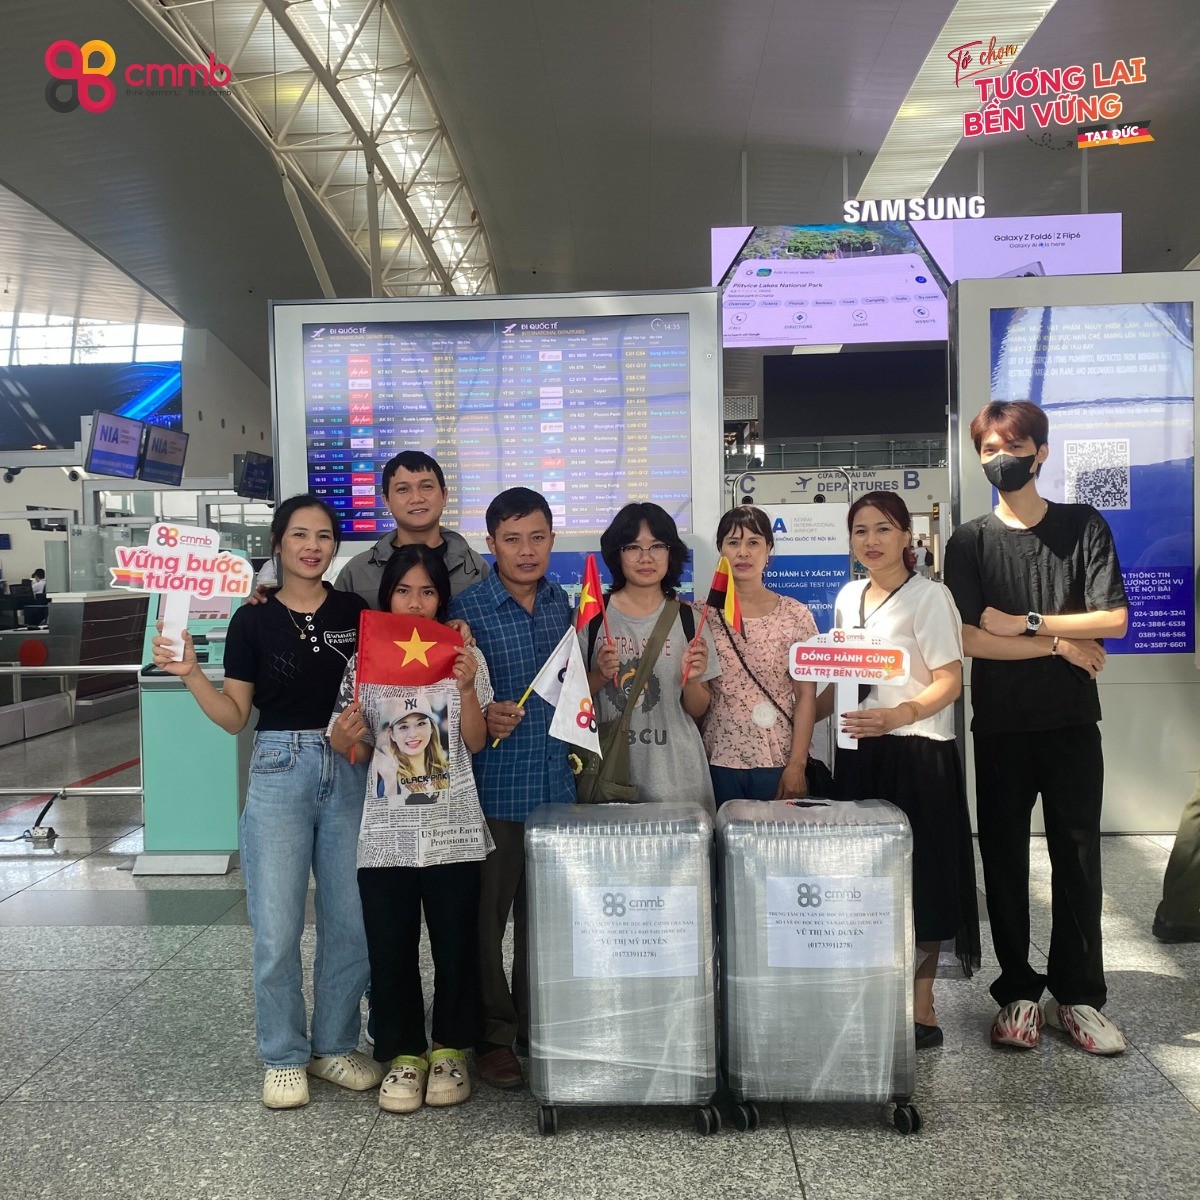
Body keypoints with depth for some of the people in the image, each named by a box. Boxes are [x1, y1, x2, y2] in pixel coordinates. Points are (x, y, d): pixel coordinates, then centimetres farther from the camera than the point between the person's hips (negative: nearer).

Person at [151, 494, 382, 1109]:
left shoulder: (357, 612, 5)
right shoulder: (253, 619, 0)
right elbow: (234, 716, 2)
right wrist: (189, 672, -11)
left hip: (350, 773, 2)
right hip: (280, 771, -2)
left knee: (351, 922, 7)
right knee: (277, 930, 1)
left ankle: (335, 1046, 27)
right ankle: (284, 1057, 21)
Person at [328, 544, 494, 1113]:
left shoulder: (465, 657, 0)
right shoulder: (365, 660, 3)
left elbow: (476, 742, -5)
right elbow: (359, 750, 5)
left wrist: (467, 687, -20)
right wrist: (344, 736, -17)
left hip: (453, 830, -1)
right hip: (387, 831, 1)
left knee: (456, 945, 7)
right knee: (390, 949, 7)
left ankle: (450, 1050, 27)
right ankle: (404, 1053, 26)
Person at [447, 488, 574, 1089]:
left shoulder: (561, 603, 9)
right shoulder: (468, 607, -7)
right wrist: (482, 716, -23)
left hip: (555, 782, 5)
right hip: (494, 784, -4)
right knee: (488, 914, 6)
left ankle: (538, 1029, 30)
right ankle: (493, 1035, 23)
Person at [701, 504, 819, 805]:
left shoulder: (795, 615, 1)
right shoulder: (703, 614, 3)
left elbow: (806, 695, -1)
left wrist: (797, 764, -7)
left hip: (778, 761, 0)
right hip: (718, 759, 1)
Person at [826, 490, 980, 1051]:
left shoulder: (928, 595, -6)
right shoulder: (848, 596, 13)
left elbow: (949, 682, -12)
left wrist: (896, 716, -26)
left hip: (917, 752, -6)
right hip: (858, 752, 6)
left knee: (920, 875, 1)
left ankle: (921, 1005, 13)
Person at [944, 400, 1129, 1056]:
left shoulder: (1084, 526, 3)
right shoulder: (969, 542, 2)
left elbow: (1114, 619, -7)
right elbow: (967, 638, -9)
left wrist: (1023, 622, -12)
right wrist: (1060, 645, -9)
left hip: (1071, 722, 0)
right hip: (1000, 725, 0)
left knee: (1077, 855, 4)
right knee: (1004, 857, 6)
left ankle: (1077, 995, 18)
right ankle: (1018, 993, 19)